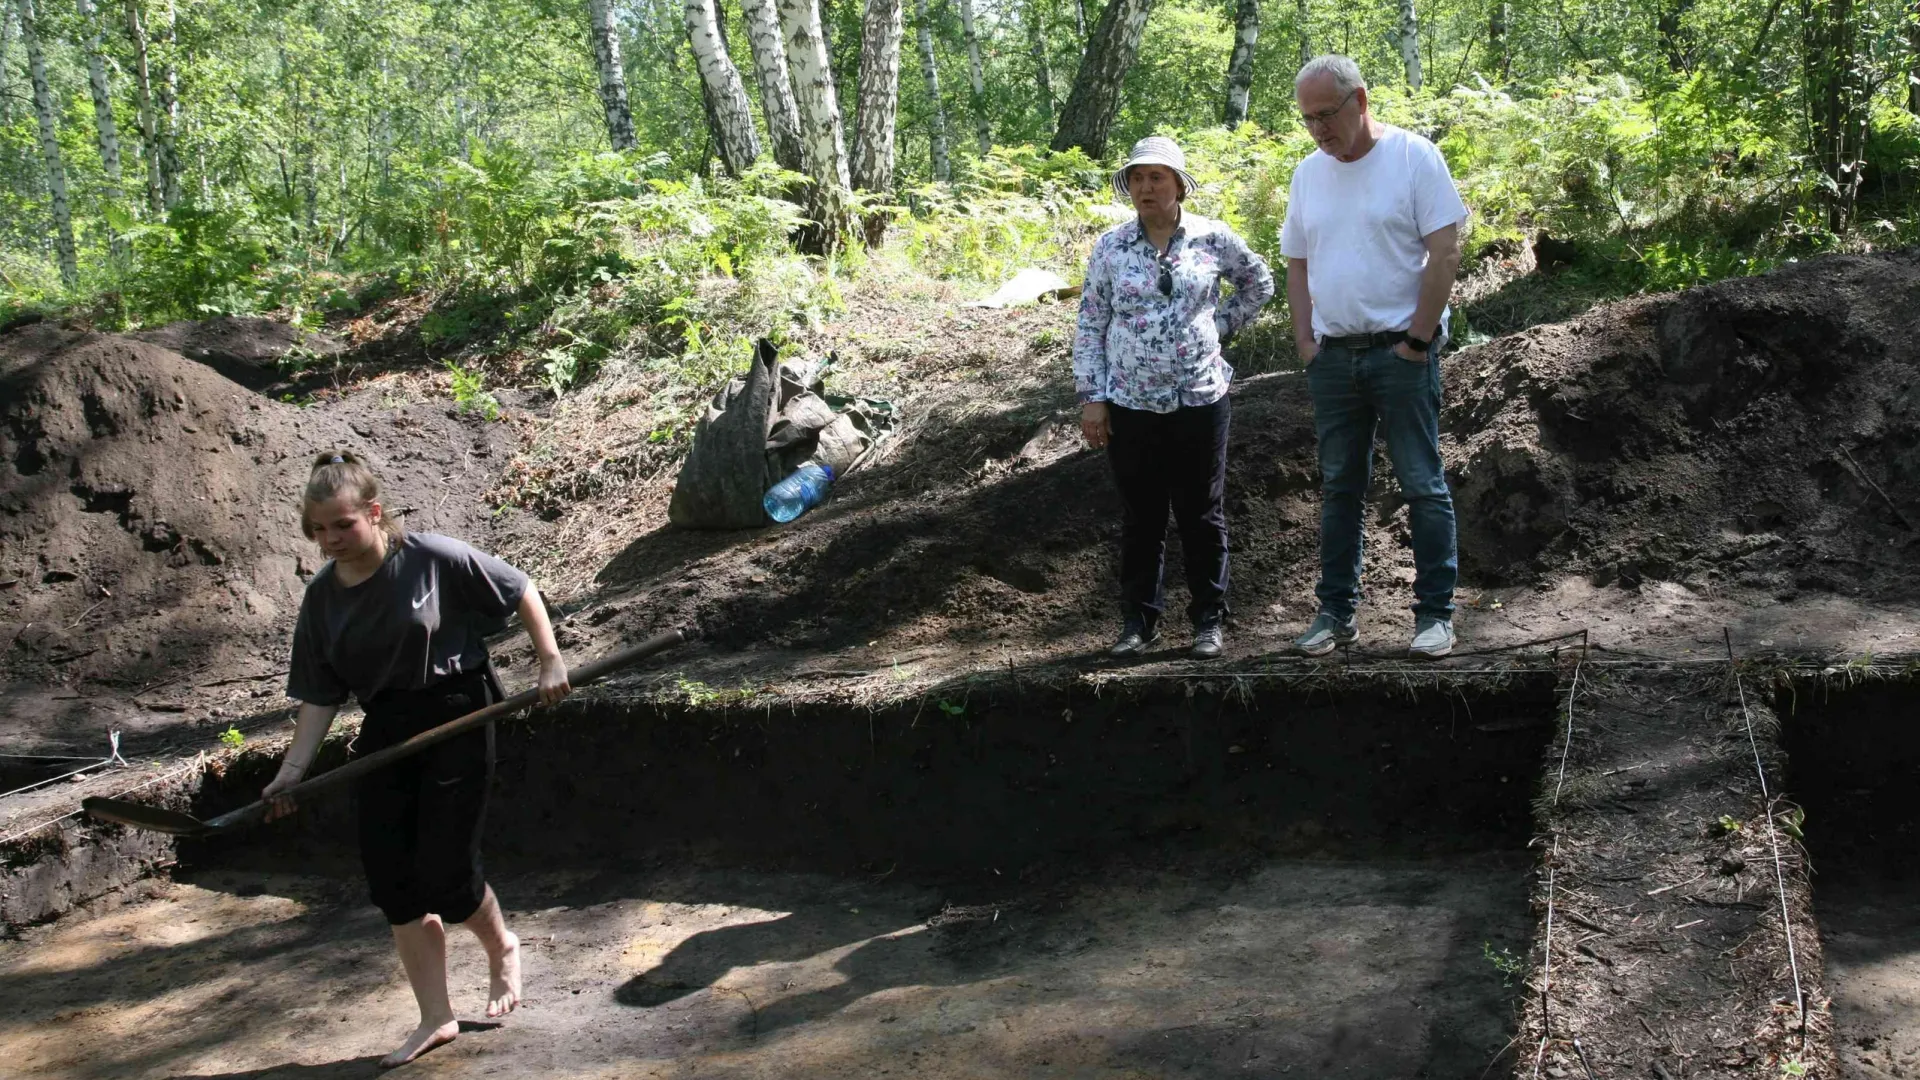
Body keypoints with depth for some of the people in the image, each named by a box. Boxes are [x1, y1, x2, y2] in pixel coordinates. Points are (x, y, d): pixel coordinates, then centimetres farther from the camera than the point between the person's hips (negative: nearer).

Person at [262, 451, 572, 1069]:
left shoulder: (433, 559, -14)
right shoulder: (323, 599, 1)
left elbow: (520, 591, -3)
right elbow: (320, 697, 4)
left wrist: (550, 661, -8)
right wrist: (290, 773, -4)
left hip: (456, 721, -5)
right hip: (385, 734, 5)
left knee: (442, 875, -8)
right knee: (392, 883, 2)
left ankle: (501, 947, 27)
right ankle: (436, 1019, 18)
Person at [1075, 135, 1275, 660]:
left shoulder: (1213, 239, 0)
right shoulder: (1110, 248, 2)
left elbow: (1259, 282, 17)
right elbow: (1090, 326, 4)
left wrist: (1221, 324, 6)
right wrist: (1091, 397, -1)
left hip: (1201, 400, -1)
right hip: (1131, 405, 1)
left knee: (1203, 515, 7)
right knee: (1140, 518, 7)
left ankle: (1210, 619, 18)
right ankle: (1138, 621, 17)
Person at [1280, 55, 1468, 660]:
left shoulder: (1414, 157, -7)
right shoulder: (1308, 173, 10)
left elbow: (1445, 252, -10)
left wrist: (1418, 340, -13)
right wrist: (1305, 340, 5)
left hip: (1401, 352, -5)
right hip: (1332, 356, 6)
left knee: (1423, 486, -1)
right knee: (1338, 488, 11)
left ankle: (1435, 613, 7)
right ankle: (1337, 612, 20)